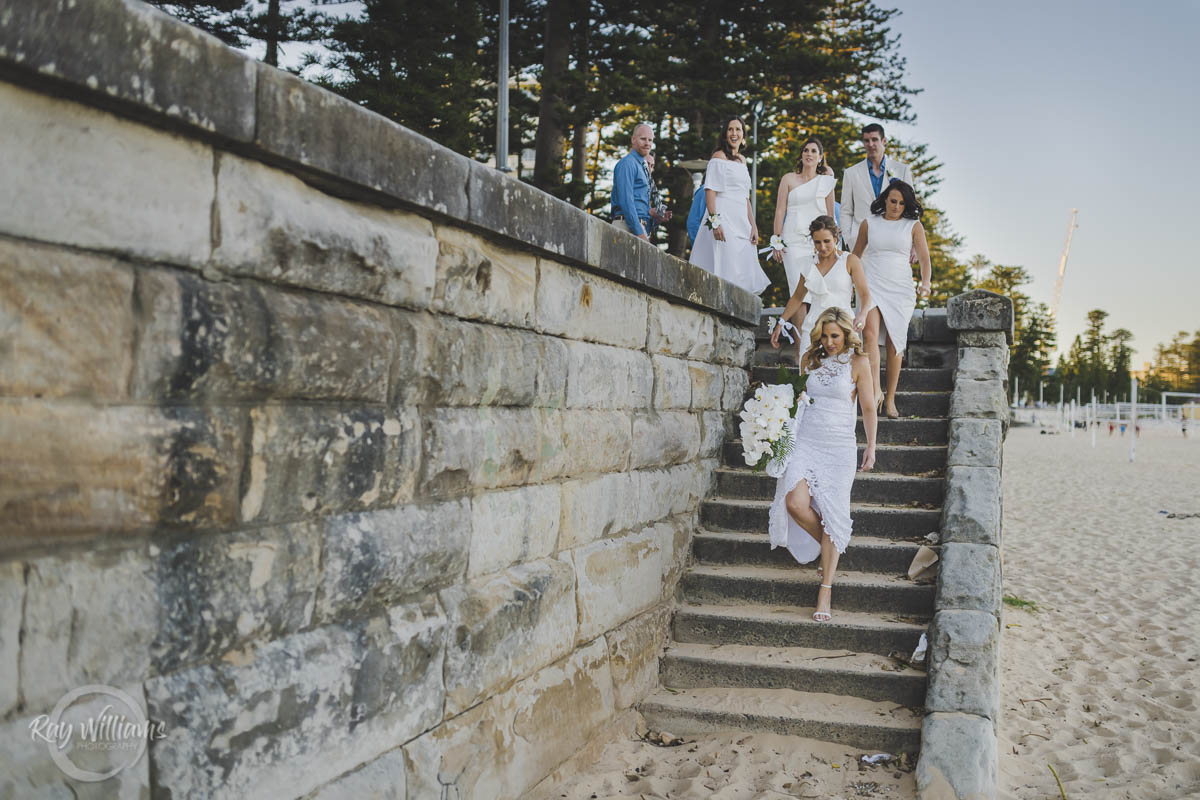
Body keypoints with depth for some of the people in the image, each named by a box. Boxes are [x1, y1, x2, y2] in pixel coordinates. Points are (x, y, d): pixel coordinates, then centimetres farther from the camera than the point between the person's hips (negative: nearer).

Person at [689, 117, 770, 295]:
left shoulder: (742, 160, 21)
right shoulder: (719, 157, -2)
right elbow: (710, 191, -12)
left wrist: (753, 225, 15)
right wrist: (715, 221, -22)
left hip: (741, 223, 8)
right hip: (724, 221, -8)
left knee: (743, 274, 3)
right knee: (726, 272, -13)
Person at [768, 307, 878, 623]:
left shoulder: (858, 363, 1)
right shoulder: (812, 359, 11)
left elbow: (868, 408, 5)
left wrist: (871, 446, 0)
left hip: (839, 445, -3)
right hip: (806, 440, 3)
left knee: (831, 513, -7)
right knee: (795, 503, -17)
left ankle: (826, 590, 0)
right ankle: (832, 550, 13)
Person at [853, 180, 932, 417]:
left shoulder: (914, 226, 6)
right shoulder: (869, 224, 9)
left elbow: (924, 258, 0)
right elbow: (855, 256, 18)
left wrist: (925, 283, -17)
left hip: (900, 289, 0)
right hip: (872, 286, 0)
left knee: (895, 342, 1)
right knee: (870, 335, -21)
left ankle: (890, 400, 9)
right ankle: (875, 391, -29)